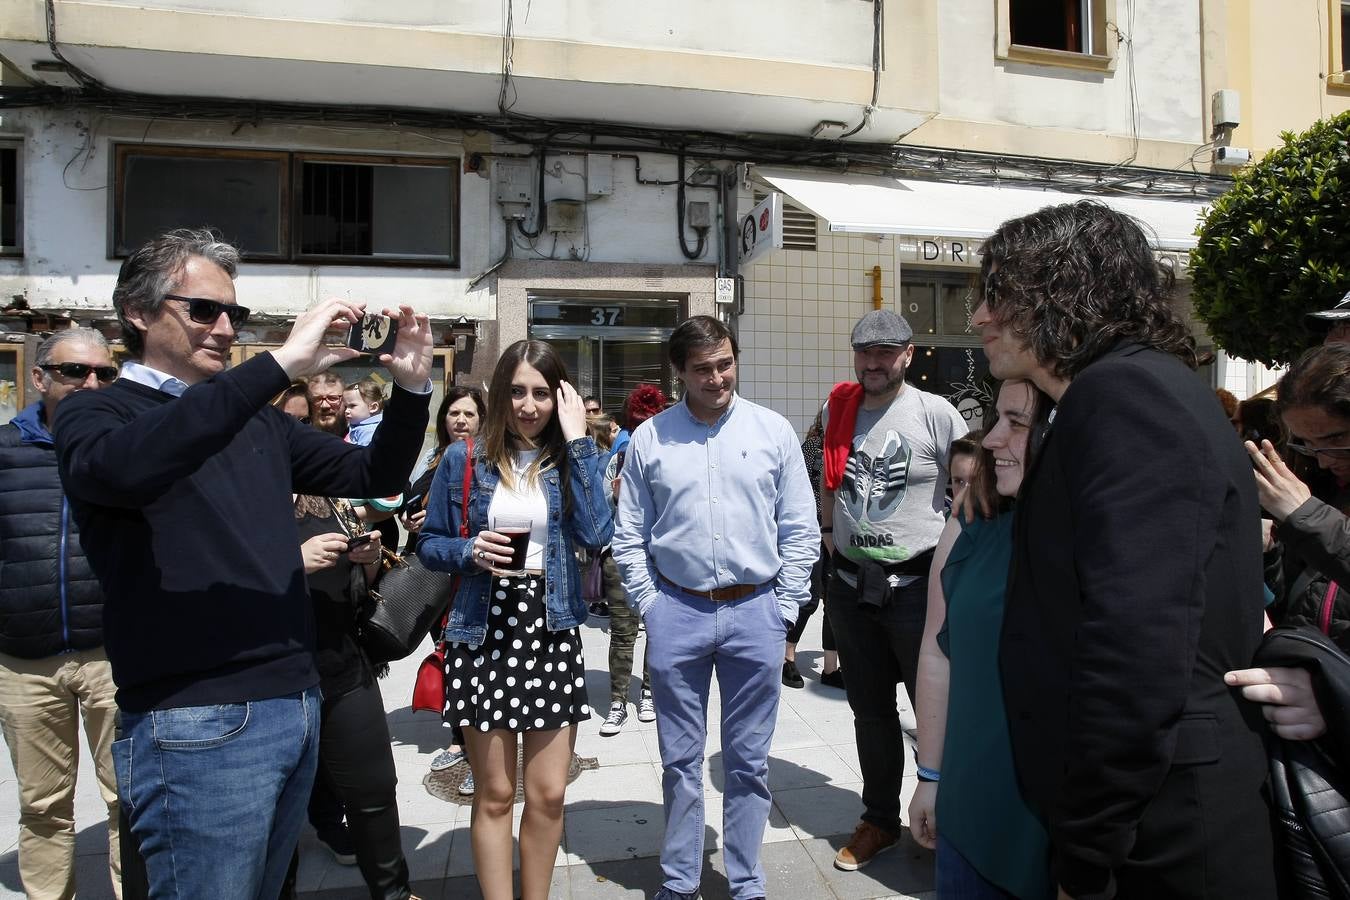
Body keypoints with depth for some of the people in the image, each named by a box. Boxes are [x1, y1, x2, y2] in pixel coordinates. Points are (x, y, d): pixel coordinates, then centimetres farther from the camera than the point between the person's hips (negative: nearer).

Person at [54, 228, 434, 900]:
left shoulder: (258, 420, 13)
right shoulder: (93, 413, -4)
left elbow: (373, 476, 15)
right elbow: (117, 468, -28)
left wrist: (412, 388, -2)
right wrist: (279, 364, -31)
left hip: (294, 703, 6)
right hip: (196, 722, -6)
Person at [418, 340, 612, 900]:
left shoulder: (570, 459, 4)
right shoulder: (464, 460, 2)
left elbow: (596, 534, -13)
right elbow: (429, 545, 7)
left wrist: (579, 442, -13)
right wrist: (470, 552, -15)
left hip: (553, 633, 1)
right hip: (484, 633, -1)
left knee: (548, 794, 8)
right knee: (494, 795, 10)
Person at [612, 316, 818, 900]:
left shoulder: (773, 430, 2)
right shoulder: (649, 438, 3)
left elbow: (799, 529, 4)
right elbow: (629, 535, 6)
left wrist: (785, 608, -1)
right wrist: (649, 605, 0)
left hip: (755, 613, 0)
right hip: (677, 613, 0)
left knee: (748, 762, 12)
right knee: (680, 760, 13)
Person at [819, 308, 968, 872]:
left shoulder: (935, 413, -8)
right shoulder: (837, 411, 5)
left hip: (916, 585, -4)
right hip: (851, 586, 5)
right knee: (869, 710, 17)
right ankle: (880, 820, 35)